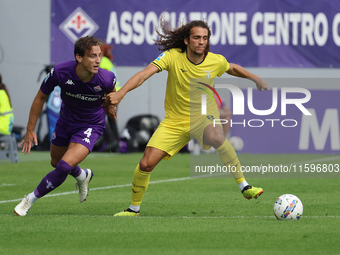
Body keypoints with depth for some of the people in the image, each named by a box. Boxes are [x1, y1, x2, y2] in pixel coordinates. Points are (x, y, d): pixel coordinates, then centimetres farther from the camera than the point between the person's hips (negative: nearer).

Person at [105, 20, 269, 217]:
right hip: (174, 121, 1)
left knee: (217, 137, -37)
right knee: (146, 164, -10)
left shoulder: (216, 61, -9)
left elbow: (232, 68, 17)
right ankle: (134, 208, 16)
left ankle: (244, 187, -24)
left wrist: (256, 78, 15)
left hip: (202, 117, -1)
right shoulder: (172, 56, -16)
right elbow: (144, 74, -25)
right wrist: (121, 93, -38)